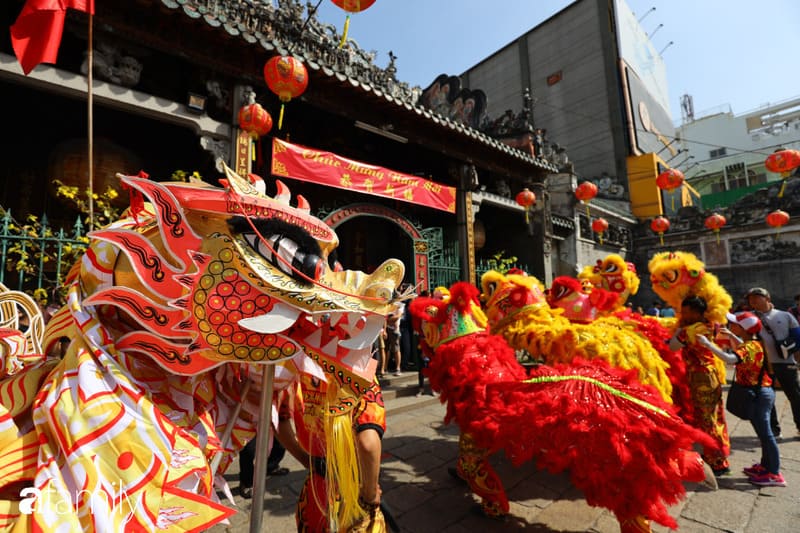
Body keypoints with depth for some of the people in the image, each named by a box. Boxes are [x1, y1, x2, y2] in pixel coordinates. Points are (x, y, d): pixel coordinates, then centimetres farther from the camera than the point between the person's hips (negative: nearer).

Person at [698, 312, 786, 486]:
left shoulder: (750, 347, -23)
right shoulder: (753, 343, 5)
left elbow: (730, 358, -42)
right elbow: (742, 347, 30)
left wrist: (707, 343, -41)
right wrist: (731, 335, 21)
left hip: (757, 394, -10)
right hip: (761, 392, 10)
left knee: (765, 433, 1)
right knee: (763, 432, 19)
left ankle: (774, 474, 12)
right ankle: (766, 465, 32)